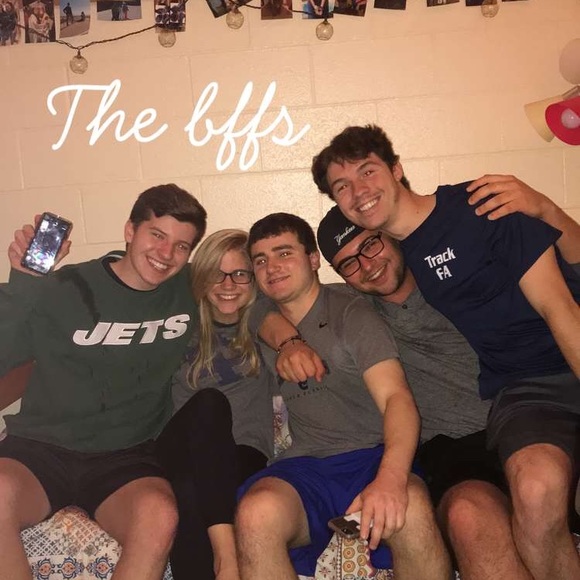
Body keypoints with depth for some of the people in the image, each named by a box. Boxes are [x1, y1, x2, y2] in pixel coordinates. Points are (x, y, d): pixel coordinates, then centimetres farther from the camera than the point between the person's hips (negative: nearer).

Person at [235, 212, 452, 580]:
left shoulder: (352, 316, 2)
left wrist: (392, 476, -31)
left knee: (410, 511, -35)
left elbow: (397, 397, -12)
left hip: (372, 457, -2)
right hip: (304, 468, 2)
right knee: (256, 513, -32)